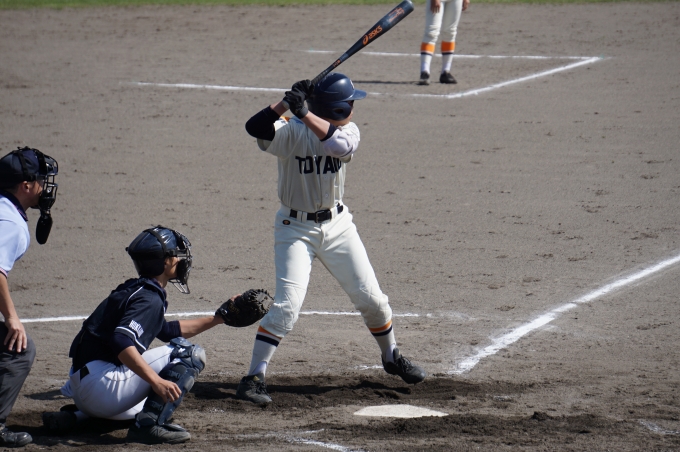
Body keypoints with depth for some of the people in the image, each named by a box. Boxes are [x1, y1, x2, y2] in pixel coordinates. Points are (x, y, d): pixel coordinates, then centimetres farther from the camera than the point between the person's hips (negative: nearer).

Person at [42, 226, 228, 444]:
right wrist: (156, 381, -34)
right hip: (103, 384, -9)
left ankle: (75, 415, 16)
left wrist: (216, 319, 33)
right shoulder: (149, 298, -11)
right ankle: (149, 424, -20)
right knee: (191, 353, -9)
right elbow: (121, 341, -27)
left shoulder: (133, 290, 19)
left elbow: (168, 331, 34)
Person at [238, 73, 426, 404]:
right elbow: (255, 128, -34)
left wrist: (305, 113, -38)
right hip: (296, 227, -4)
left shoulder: (347, 130, -6)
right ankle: (254, 377, -11)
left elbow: (340, 144, -29)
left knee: (371, 299, 8)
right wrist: (286, 103, -41)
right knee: (287, 304, -17)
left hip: (337, 225, 5)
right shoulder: (291, 132, -17)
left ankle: (391, 357, 33)